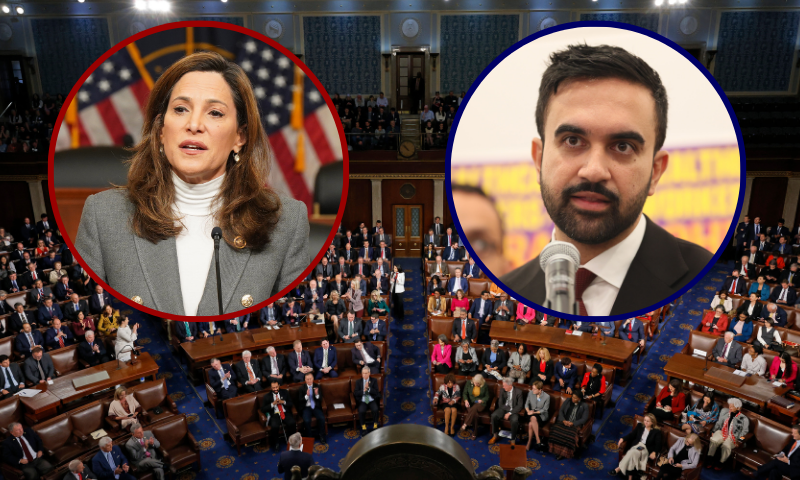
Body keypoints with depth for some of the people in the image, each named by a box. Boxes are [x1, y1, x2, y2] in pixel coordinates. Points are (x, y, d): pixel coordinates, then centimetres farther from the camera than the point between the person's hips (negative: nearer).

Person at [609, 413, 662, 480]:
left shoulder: (657, 431, 3)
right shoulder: (640, 426, 15)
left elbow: (658, 444, -4)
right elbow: (632, 434, 14)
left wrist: (654, 452, -23)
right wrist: (623, 439, -2)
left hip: (646, 449, -3)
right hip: (636, 446, 3)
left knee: (633, 452, -36)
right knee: (633, 453, -35)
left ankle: (619, 469, -30)